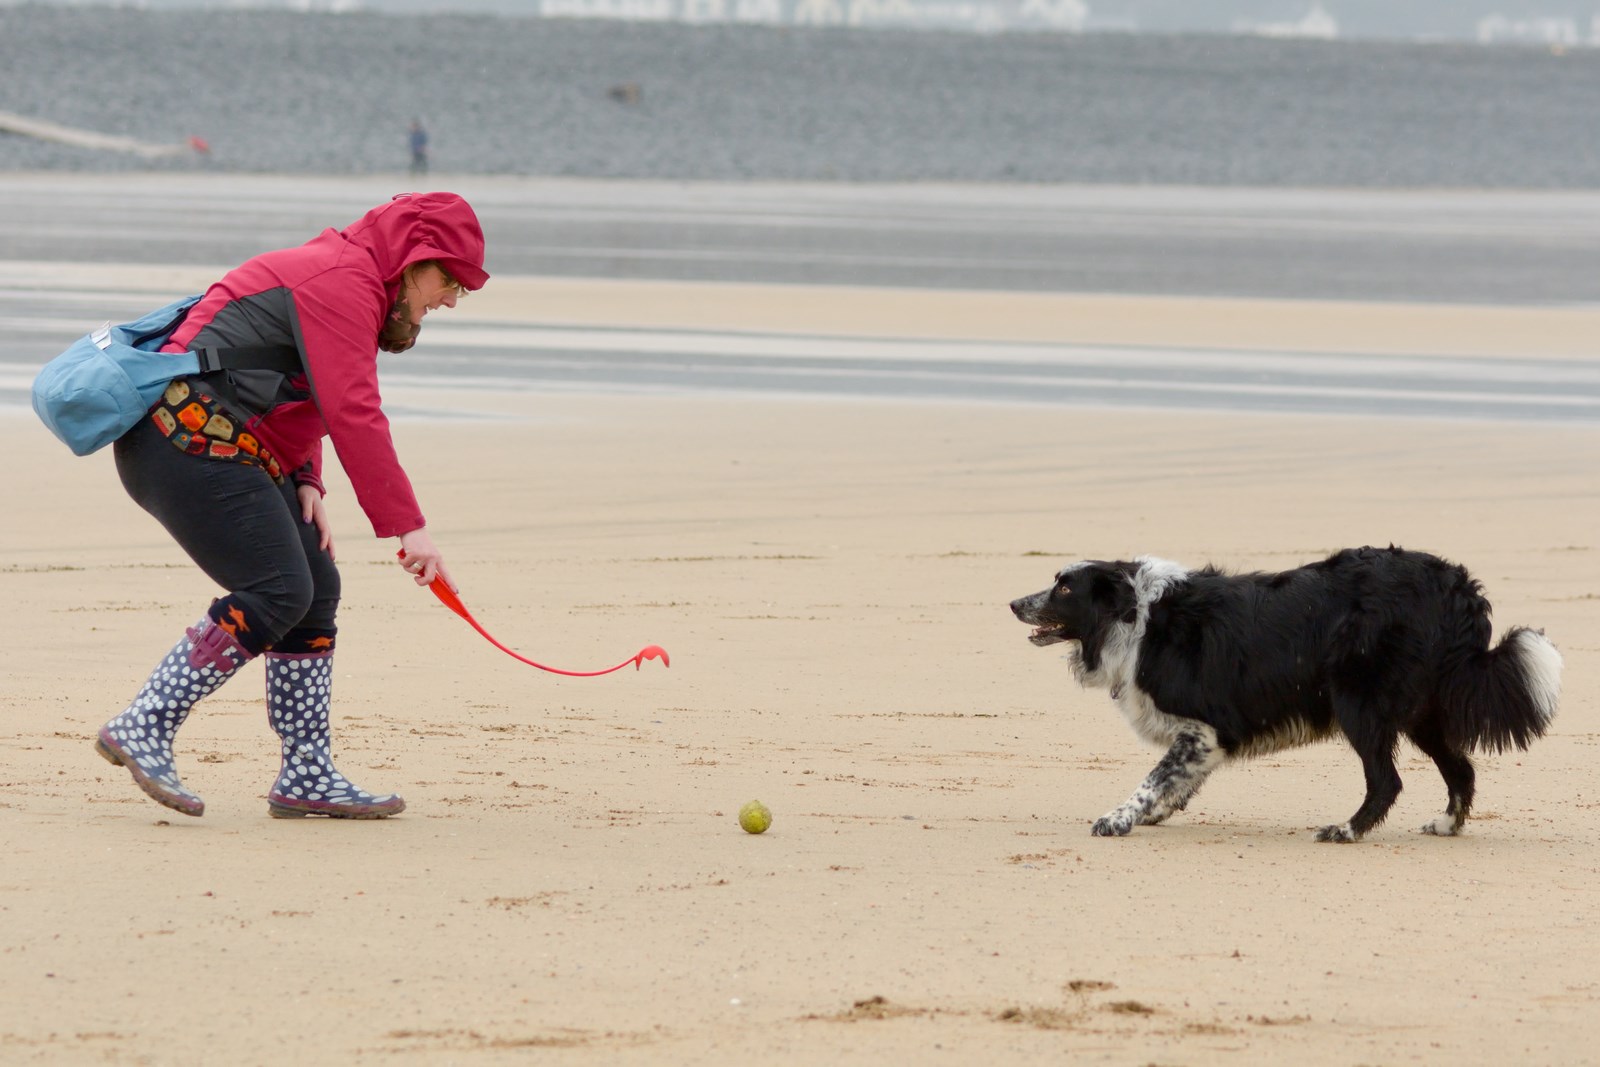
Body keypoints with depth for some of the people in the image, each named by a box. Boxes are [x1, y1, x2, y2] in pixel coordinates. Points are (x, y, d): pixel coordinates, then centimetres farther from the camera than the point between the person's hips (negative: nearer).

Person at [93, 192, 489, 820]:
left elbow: (306, 402, 22)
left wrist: (303, 481, 4)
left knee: (315, 588, 7)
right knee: (278, 591, -17)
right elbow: (353, 414, -21)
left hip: (225, 446, 11)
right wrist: (407, 526, -21)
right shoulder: (343, 283, -13)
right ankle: (143, 729, -14)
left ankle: (307, 777, 9)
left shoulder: (339, 279, 22)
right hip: (188, 438, -11)